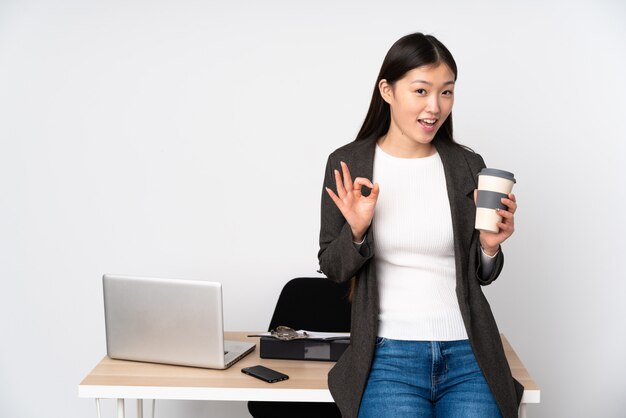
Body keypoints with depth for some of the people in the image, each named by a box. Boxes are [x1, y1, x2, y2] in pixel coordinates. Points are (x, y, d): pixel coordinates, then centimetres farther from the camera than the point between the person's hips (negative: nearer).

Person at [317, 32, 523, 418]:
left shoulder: (469, 166, 4)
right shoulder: (347, 163, 0)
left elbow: (481, 276, 13)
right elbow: (333, 269, 5)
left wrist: (489, 247, -8)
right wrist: (356, 231, -14)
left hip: (468, 355, 2)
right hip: (389, 354, -2)